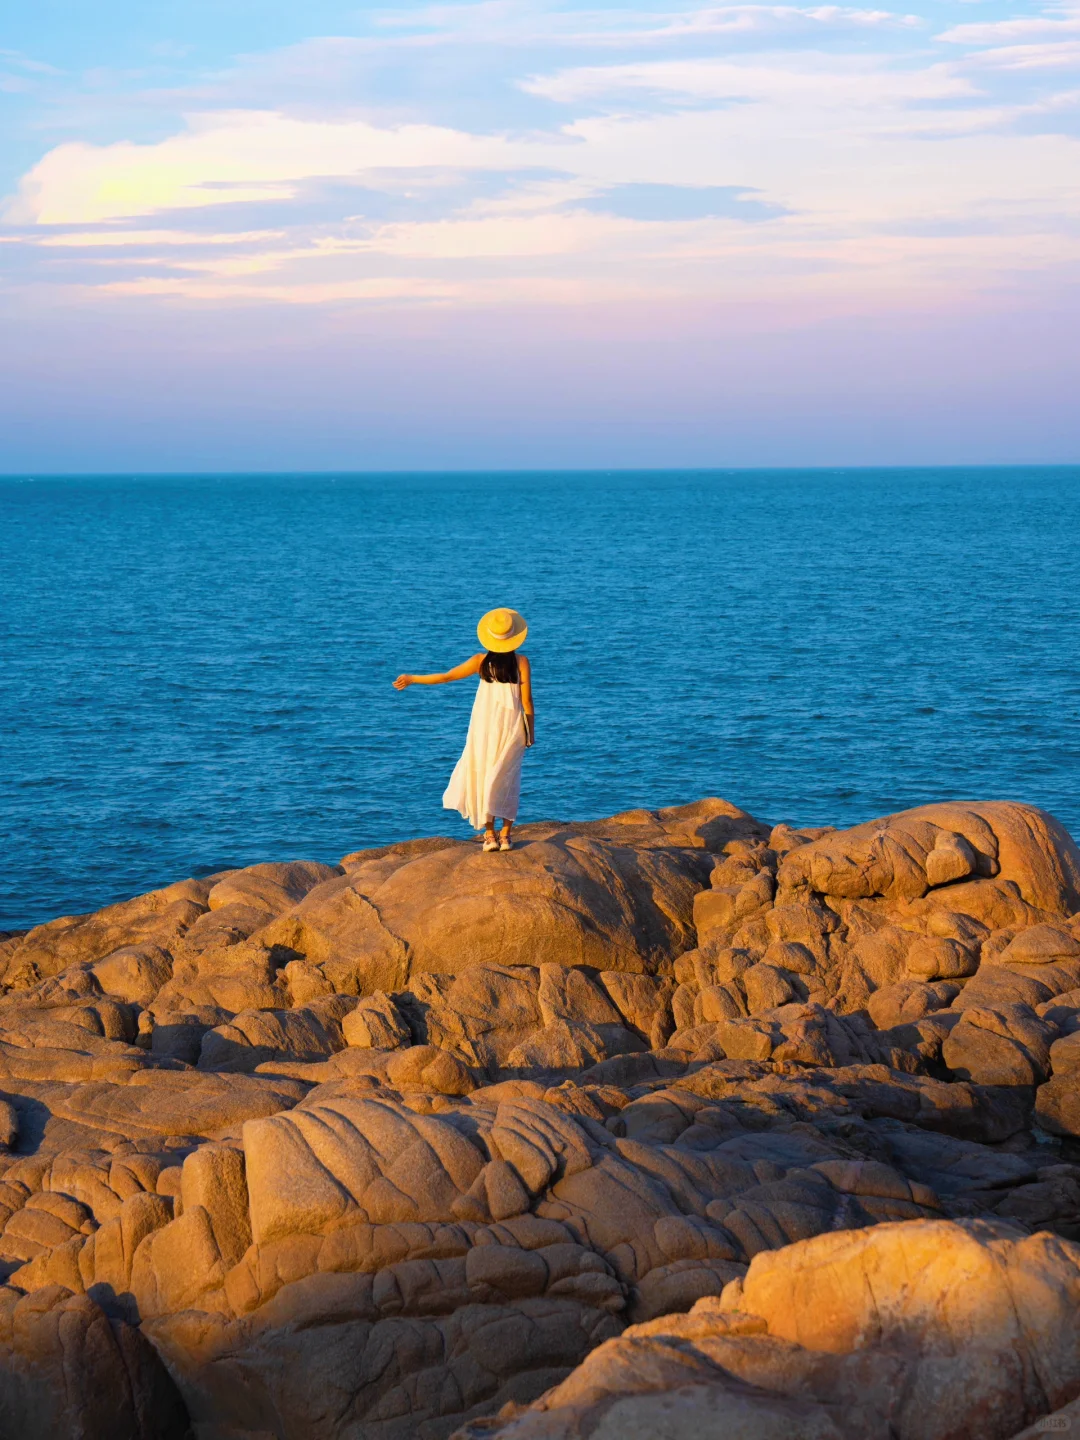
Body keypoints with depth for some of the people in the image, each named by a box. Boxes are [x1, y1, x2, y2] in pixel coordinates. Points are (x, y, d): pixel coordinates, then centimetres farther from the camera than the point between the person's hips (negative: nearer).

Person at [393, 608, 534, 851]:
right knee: (506, 778, 8)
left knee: (483, 776, 9)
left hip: (484, 725, 0)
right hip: (512, 726, 0)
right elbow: (527, 700, -6)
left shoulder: (481, 661, -4)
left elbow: (445, 677, 0)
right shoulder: (521, 662, -7)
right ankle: (506, 835, 3)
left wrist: (412, 679, 12)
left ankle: (490, 834, 4)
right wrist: (531, 731, 6)